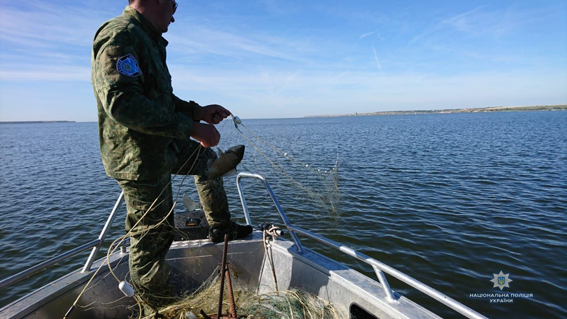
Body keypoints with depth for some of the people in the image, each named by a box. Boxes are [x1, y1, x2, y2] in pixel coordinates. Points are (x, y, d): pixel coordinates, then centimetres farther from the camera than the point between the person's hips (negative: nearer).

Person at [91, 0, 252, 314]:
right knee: (152, 236, 2)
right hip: (139, 158, -10)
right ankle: (158, 307, 24)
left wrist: (198, 111, 9)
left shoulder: (147, 40, 15)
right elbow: (121, 102, -31)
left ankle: (220, 227, 34)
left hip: (162, 146, 10)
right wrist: (191, 127, -29)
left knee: (207, 159, 24)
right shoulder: (121, 35, -18)